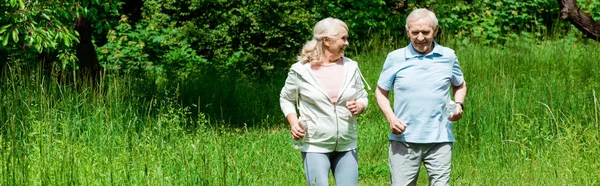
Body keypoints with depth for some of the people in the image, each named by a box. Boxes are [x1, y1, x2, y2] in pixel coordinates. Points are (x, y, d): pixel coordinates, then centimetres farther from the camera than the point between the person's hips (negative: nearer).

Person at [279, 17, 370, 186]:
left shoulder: (351, 67, 4)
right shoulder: (301, 70, -5)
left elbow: (362, 97, 14)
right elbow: (286, 99, 8)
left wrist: (359, 106, -9)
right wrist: (294, 122, -8)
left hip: (347, 145, 3)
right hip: (315, 146, -3)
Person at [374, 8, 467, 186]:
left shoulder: (448, 56, 6)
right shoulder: (395, 58, 2)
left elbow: (460, 86, 22)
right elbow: (380, 92, 11)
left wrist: (459, 105, 1)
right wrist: (390, 117, -7)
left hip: (440, 140, 1)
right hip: (404, 139, -1)